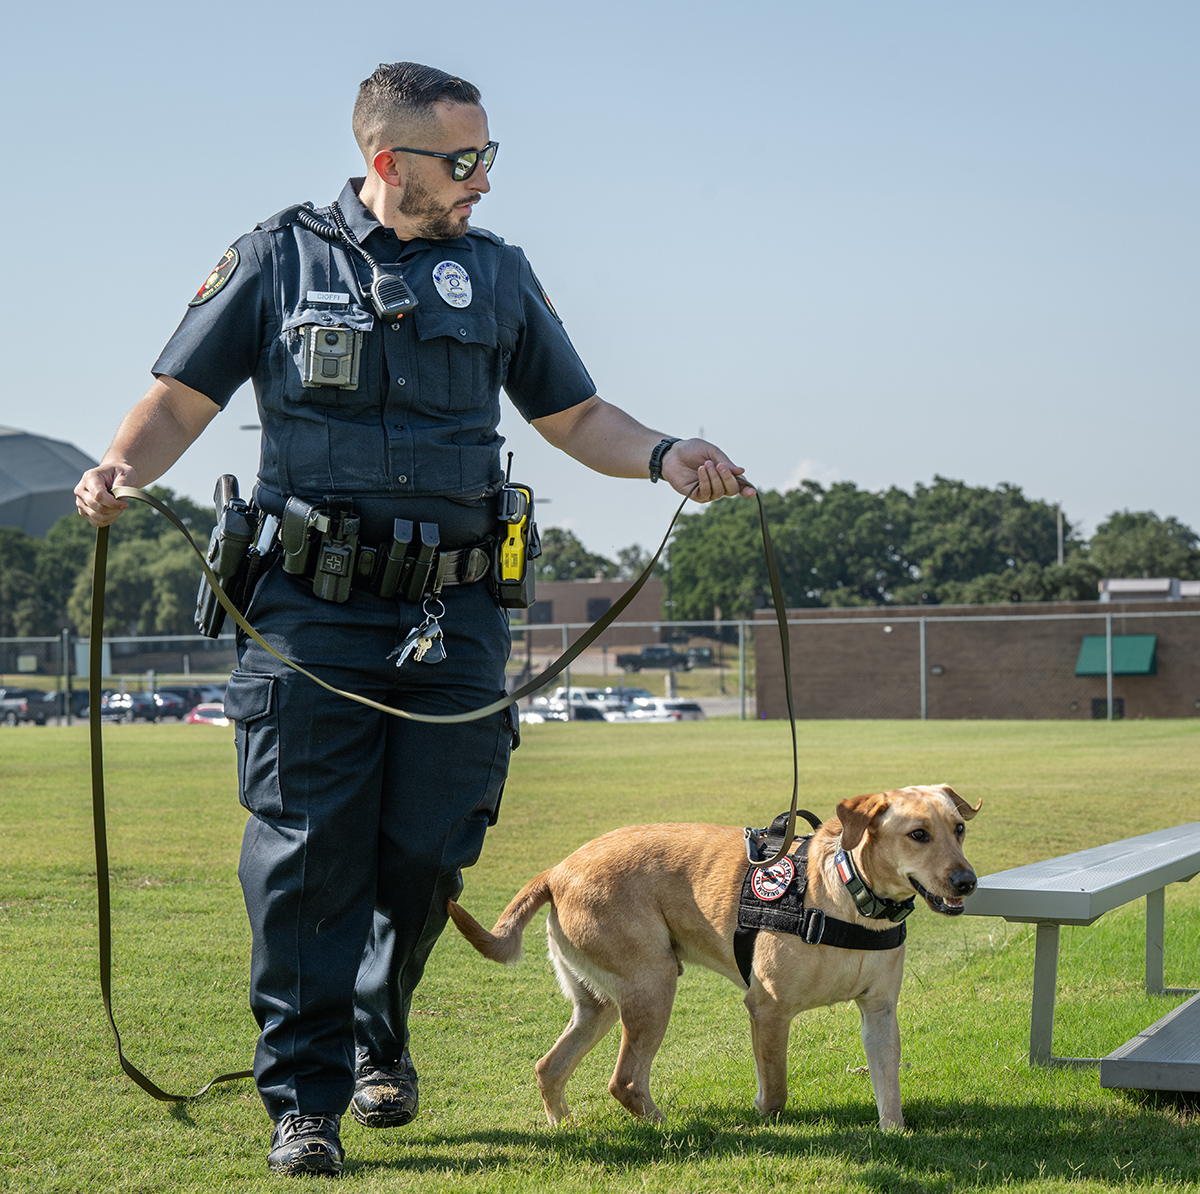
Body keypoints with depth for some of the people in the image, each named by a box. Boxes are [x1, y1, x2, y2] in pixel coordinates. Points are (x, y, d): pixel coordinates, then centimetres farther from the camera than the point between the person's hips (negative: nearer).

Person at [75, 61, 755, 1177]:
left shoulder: (497, 273, 14)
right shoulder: (279, 258, 5)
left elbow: (576, 415, 18)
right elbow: (182, 398, 5)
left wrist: (664, 455, -1)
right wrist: (119, 467, -16)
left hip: (453, 619, 3)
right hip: (311, 612, -2)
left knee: (425, 852, 5)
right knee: (307, 855, -5)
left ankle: (379, 1037, 31)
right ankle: (304, 1099, 5)